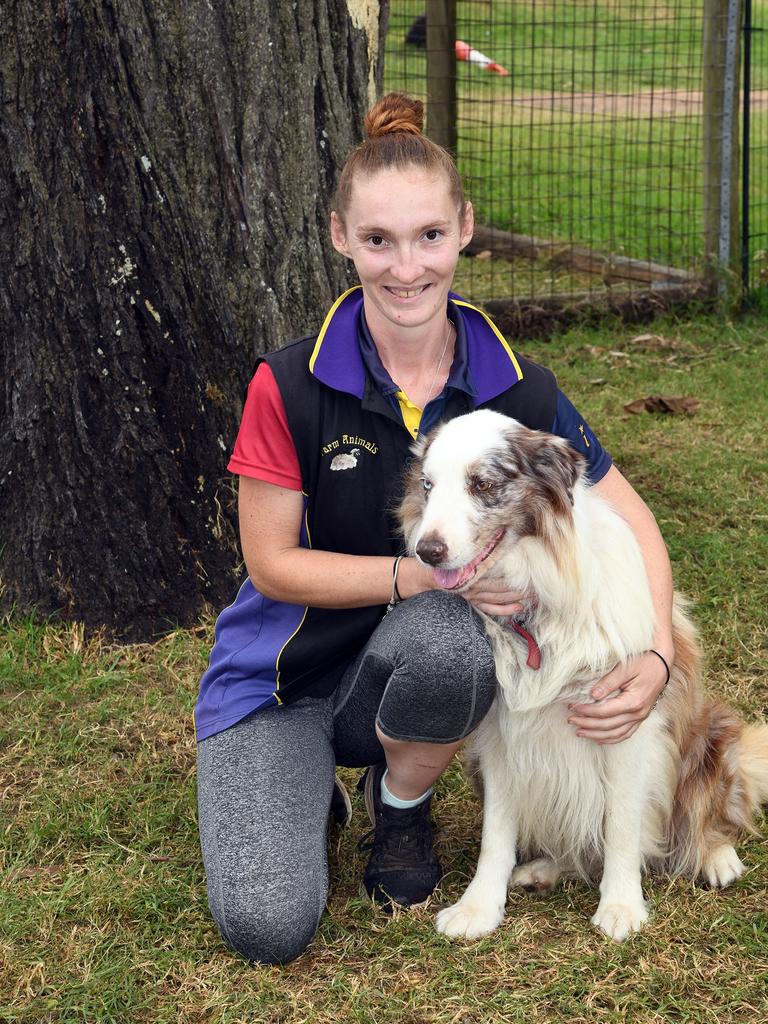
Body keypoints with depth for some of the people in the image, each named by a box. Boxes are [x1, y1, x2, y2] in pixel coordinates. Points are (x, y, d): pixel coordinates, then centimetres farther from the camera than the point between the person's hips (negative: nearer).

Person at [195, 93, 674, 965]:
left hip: (407, 664, 2)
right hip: (280, 678, -1)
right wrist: (427, 574, -25)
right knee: (268, 928, -21)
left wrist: (655, 657, -19)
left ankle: (401, 799, -2)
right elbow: (273, 564, -13)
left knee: (446, 640, -37)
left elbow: (632, 524, -2)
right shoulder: (290, 387, -17)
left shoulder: (517, 388, -10)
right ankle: (306, 778, 14)